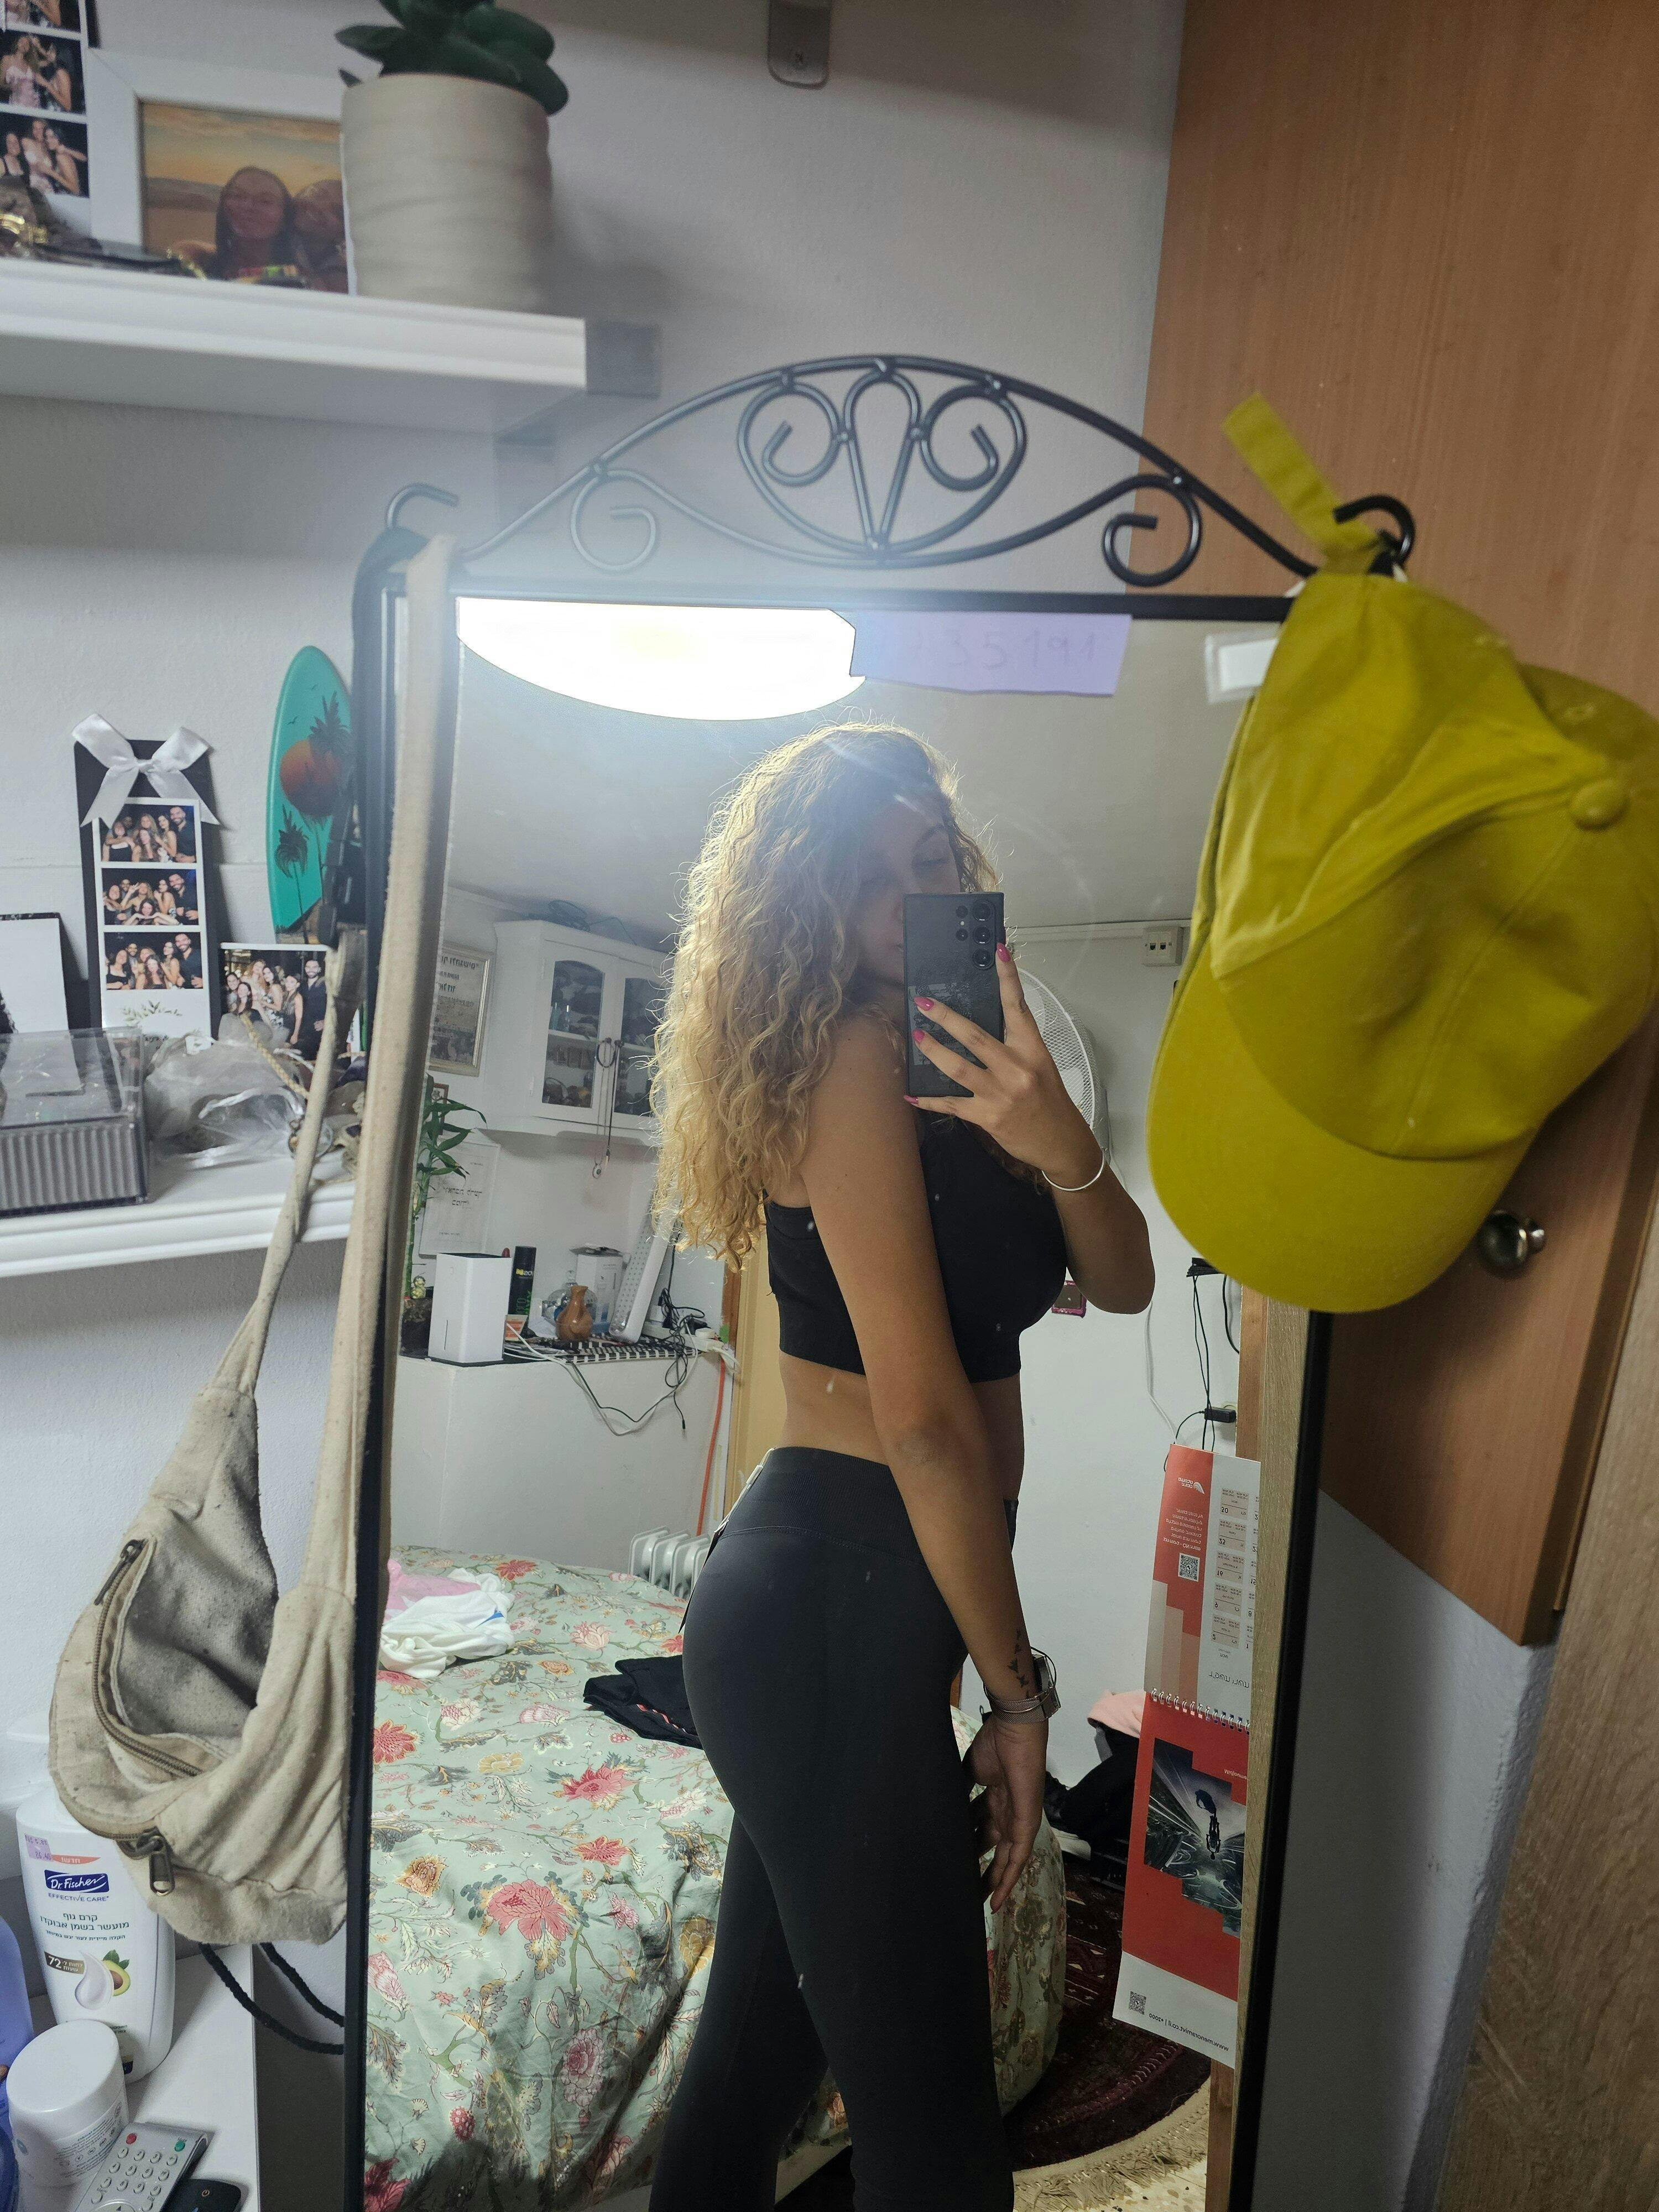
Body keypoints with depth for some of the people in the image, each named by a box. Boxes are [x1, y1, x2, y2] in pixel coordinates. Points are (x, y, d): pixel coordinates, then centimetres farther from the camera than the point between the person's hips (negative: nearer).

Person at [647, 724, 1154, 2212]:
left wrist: (1062, 1143, -18)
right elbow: (924, 1414, -19)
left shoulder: (954, 1057, 10)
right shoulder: (855, 1061, -16)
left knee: (769, 2019, 24)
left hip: (825, 1603, 9)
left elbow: (1123, 1283, 3)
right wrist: (1019, 1693, -10)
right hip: (836, 1612, -9)